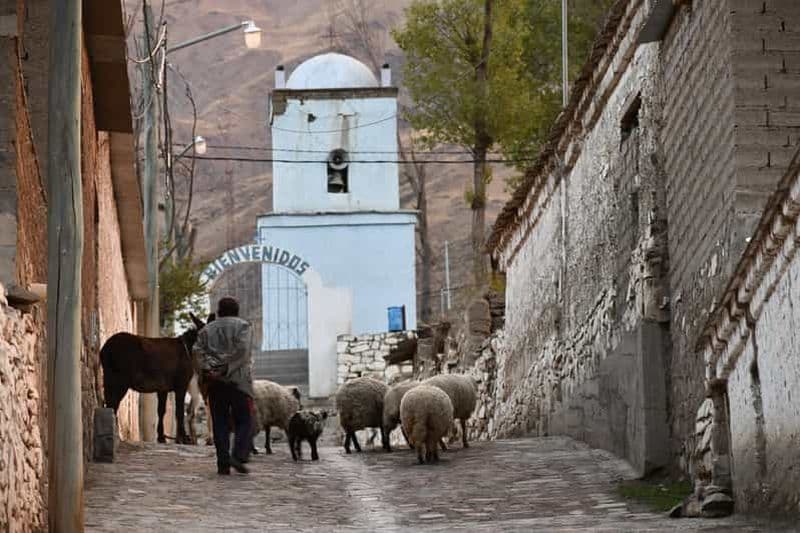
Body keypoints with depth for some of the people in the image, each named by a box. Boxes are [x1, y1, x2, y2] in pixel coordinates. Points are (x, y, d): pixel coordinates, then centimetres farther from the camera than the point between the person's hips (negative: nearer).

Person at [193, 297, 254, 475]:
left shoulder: (207, 330, 16)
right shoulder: (242, 326, 4)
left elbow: (198, 350, 1)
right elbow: (242, 350, -11)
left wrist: (208, 368, -7)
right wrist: (226, 369, -11)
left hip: (214, 382, 3)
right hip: (239, 380, -3)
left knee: (220, 423, 5)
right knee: (244, 421, 1)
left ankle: (223, 463, -1)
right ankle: (239, 455, -18)